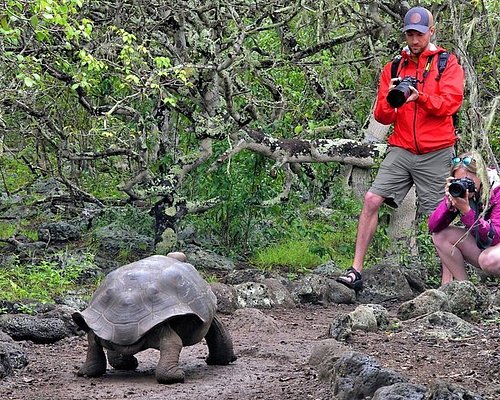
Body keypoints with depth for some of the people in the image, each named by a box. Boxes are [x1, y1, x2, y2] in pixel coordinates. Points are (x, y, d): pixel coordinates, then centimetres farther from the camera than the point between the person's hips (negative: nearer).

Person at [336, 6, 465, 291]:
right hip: (401, 150, 3)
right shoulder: (393, 69, 14)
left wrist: (420, 96, -25)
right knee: (372, 200, -10)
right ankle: (356, 272, -10)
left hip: (435, 153, -3)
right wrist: (389, 100, -10)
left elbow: (450, 102, -10)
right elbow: (382, 117, 12)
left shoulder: (448, 64, 5)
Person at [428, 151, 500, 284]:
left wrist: (466, 210, -37)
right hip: (480, 246, 6)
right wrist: (448, 203, -28)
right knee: (441, 235, -12)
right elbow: (433, 228, -11)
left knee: (489, 260, -38)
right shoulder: (458, 191, -7)